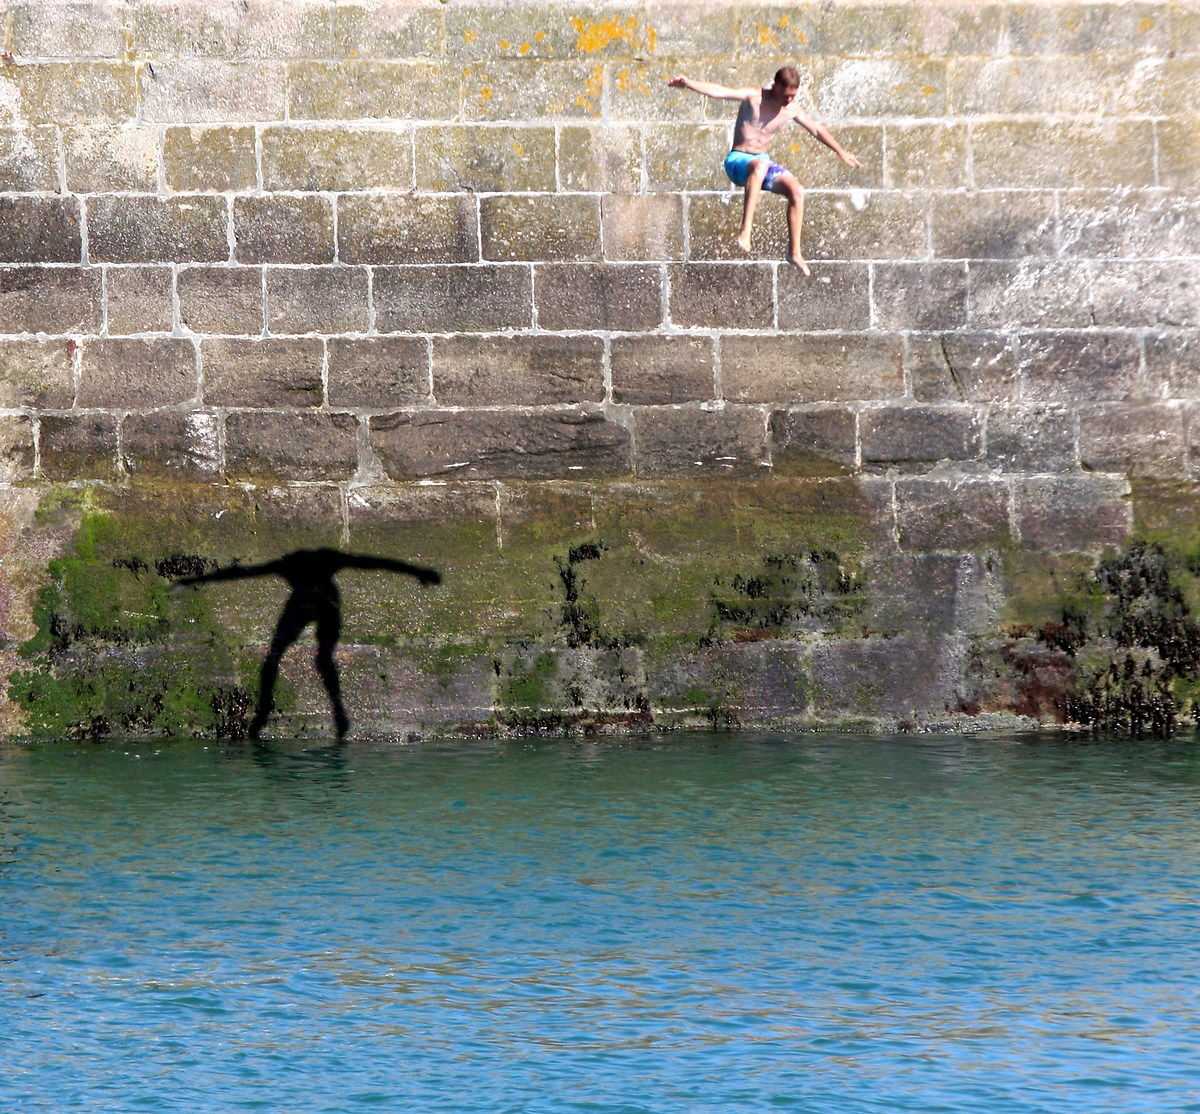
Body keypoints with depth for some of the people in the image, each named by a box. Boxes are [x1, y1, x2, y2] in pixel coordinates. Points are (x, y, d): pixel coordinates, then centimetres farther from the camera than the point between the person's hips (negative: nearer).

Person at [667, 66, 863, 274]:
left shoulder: (792, 109, 4)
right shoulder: (754, 98, -11)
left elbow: (817, 130, 20)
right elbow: (721, 92, -24)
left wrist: (841, 152, 27)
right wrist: (688, 83, -37)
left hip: (763, 161, 6)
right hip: (738, 160, -6)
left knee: (797, 190, -15)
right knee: (760, 165, -40)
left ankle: (794, 253, -7)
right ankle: (745, 232, -49)